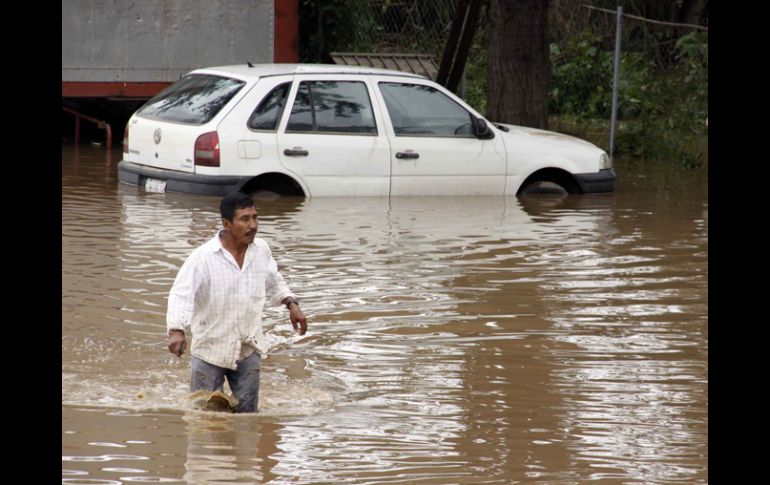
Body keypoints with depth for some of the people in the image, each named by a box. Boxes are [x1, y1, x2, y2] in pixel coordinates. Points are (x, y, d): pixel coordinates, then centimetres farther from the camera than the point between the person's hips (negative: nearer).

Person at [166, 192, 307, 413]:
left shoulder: (261, 250, 0)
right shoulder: (203, 257, -18)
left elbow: (274, 283, 20)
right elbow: (181, 293, -27)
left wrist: (291, 304, 4)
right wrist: (177, 330, -42)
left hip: (249, 347, 4)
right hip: (211, 347, -4)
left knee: (246, 411, 8)